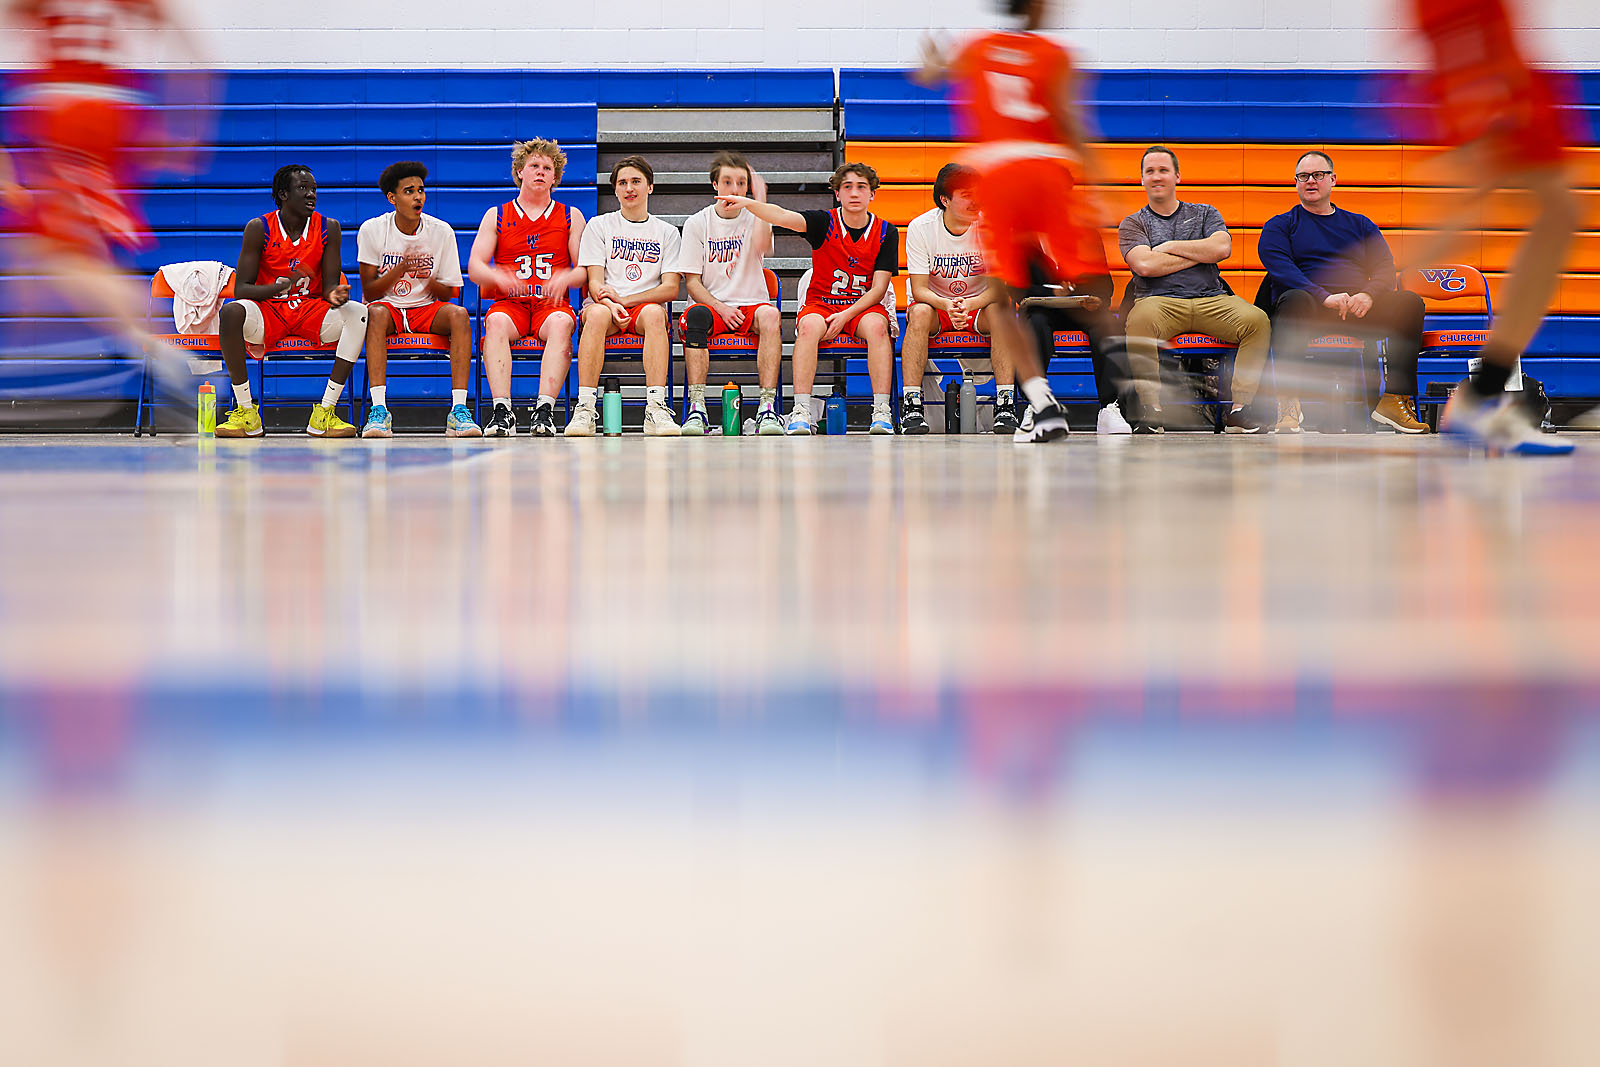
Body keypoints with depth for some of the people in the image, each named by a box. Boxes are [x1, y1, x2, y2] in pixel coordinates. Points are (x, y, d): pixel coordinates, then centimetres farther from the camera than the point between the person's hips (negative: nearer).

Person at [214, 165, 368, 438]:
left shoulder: (328, 228, 0)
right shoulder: (259, 229, -6)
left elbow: (329, 285, -2)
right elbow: (240, 289, -9)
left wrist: (335, 294, -28)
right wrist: (280, 287, -28)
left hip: (311, 308, 2)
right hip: (268, 311, -2)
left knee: (358, 313, -27)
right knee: (231, 312, -35)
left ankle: (324, 412, -26)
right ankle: (245, 411, -23)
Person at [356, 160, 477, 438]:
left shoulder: (442, 232, -1)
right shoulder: (371, 230, -4)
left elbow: (450, 293, 2)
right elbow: (369, 292, -6)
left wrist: (429, 281, -21)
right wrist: (400, 269, -22)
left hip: (427, 310, 1)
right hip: (387, 307, -1)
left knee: (459, 314, -30)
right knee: (376, 313, -36)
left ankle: (459, 410, -36)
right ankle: (379, 411, -45)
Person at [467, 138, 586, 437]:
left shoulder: (570, 217, 15)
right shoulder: (496, 216, 15)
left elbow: (586, 269, 7)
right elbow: (475, 267, 5)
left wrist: (564, 278, -17)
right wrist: (500, 277, -17)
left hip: (551, 303, 0)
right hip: (509, 302, 0)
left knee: (561, 323, -37)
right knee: (497, 323, -35)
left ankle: (545, 408, -46)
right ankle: (502, 411, -45)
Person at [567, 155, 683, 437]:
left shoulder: (667, 232, 16)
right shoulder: (599, 226, 15)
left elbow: (671, 288, 4)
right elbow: (595, 281, 4)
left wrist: (624, 300, -12)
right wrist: (611, 305, -20)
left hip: (647, 307, 0)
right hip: (607, 307, 0)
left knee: (654, 313, -37)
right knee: (598, 313, -37)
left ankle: (656, 408, -45)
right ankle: (584, 408, -42)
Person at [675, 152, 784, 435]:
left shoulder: (755, 218, 7)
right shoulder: (697, 223, 7)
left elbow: (761, 245, -18)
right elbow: (692, 281, 2)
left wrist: (760, 199, -15)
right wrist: (720, 308, -14)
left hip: (752, 304, 0)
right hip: (712, 304, 0)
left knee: (770, 315, -35)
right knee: (695, 315, -36)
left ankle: (767, 406, -40)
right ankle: (696, 407, -41)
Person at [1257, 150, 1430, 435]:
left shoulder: (1360, 225, 26)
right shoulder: (1279, 226, 16)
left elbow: (1385, 269, 13)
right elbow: (1281, 268, -4)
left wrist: (1368, 295, -13)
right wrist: (1325, 296, -21)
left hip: (1357, 309, 3)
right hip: (1312, 309, -3)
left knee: (1409, 302, -22)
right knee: (1294, 299, -39)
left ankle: (1395, 399, -26)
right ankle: (1288, 405, -48)